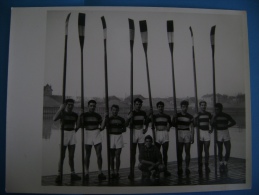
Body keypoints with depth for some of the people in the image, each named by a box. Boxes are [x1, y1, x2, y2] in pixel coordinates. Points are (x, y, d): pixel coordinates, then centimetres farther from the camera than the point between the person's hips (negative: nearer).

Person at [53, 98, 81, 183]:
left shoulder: (75, 115, 9)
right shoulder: (62, 113, -4)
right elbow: (54, 118, -25)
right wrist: (60, 109, -29)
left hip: (72, 133, 4)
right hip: (63, 133, -4)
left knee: (71, 156, 9)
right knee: (62, 156, -4)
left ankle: (73, 173, 17)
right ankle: (59, 174, 2)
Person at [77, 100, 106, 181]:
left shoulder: (97, 116, 7)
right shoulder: (84, 115, 3)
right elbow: (80, 125, -4)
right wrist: (81, 117, -14)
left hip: (97, 134, 1)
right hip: (87, 134, -1)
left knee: (99, 154, -5)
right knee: (87, 155, 6)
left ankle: (100, 172, 2)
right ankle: (87, 173, 16)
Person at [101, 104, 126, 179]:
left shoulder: (121, 119, 9)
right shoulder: (109, 119, 5)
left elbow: (124, 129, 17)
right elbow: (102, 127, -9)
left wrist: (120, 130, -3)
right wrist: (105, 118, -14)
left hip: (119, 136, 0)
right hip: (111, 137, 0)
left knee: (117, 156, -3)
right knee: (112, 156, 4)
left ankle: (117, 172, 5)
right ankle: (112, 172, 12)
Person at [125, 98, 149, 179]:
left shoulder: (143, 113, 7)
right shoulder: (131, 113, -3)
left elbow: (146, 122, 22)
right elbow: (126, 124, -9)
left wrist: (146, 128, 6)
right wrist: (128, 118, -26)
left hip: (141, 132, 3)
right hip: (133, 132, -2)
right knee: (133, 153, 1)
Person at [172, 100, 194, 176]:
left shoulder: (190, 116, 6)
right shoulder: (177, 115, 6)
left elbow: (191, 128, 6)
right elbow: (173, 124, 5)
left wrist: (192, 137, 1)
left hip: (187, 133, 0)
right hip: (179, 133, 0)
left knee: (187, 152, 2)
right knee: (179, 152, -1)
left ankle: (187, 168, 10)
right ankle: (180, 168, 4)